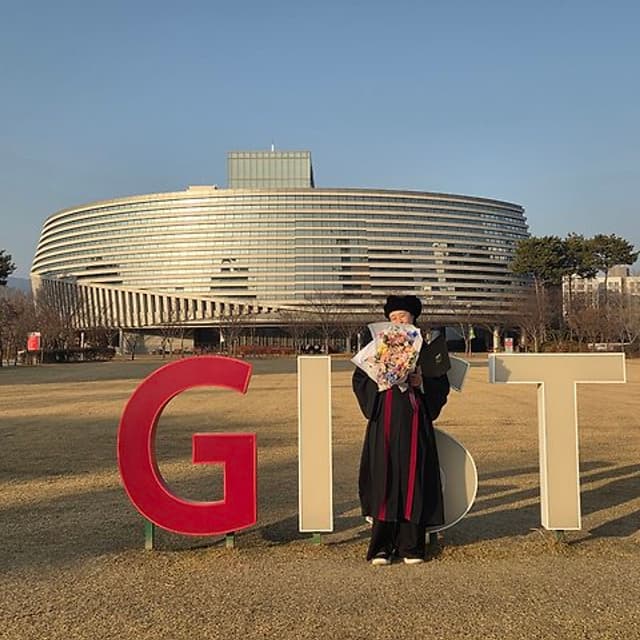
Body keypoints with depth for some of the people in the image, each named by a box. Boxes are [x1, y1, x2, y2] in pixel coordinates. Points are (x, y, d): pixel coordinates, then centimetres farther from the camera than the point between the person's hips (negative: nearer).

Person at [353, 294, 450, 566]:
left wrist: (422, 383, -10)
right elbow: (360, 379, 3)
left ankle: (411, 546, 10)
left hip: (415, 423, 1)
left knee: (413, 480, 1)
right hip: (385, 422, -1)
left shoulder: (426, 350, 11)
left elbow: (442, 385, 7)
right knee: (384, 480, -2)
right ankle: (381, 547, 6)